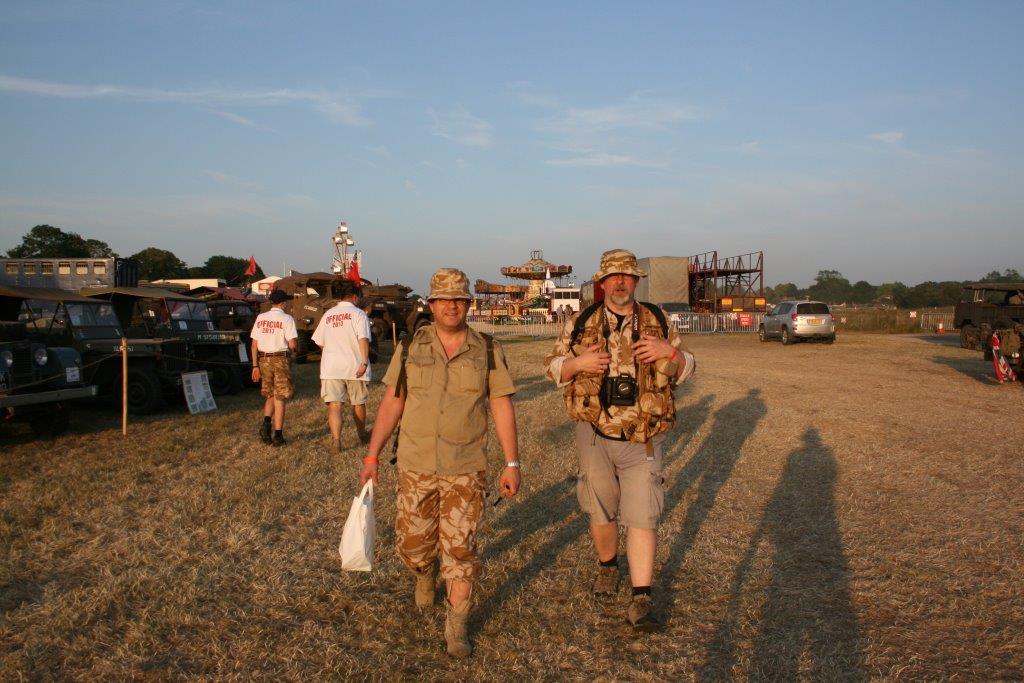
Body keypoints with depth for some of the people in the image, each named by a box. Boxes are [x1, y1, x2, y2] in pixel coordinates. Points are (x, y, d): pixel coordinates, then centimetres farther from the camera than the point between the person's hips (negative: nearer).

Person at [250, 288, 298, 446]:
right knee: (279, 399, 3)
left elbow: (254, 344, 4)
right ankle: (278, 435, 6)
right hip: (281, 360, -4)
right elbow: (292, 344, -15)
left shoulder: (260, 318, 5)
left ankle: (266, 423, -2)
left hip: (264, 360, 4)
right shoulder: (287, 319, -9)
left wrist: (255, 365, 8)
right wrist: (293, 349, 9)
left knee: (270, 396, 20)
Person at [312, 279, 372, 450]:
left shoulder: (328, 315, 11)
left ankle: (336, 439, -19)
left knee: (334, 404, -4)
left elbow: (319, 342, 17)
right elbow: (363, 339, -17)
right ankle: (362, 435, 32)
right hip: (354, 367, -2)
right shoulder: (358, 314, -4)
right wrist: (364, 362, -20)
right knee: (358, 403, 15)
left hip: (330, 367, 2)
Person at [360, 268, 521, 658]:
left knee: (461, 549, 0)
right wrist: (372, 455, 1)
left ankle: (456, 627, 16)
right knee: (413, 544, 11)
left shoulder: (487, 351, -2)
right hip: (415, 466, 1)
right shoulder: (410, 347, 0)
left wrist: (512, 464, -4)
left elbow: (502, 408, -1)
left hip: (466, 469, -1)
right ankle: (425, 573, 47)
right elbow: (391, 403, 3)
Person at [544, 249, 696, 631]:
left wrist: (669, 351, -15)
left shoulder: (657, 322, 2)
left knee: (642, 518, -4)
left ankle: (640, 603, 3)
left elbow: (685, 371, 8)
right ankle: (607, 567, 42)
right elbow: (553, 368, 5)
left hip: (642, 439, -1)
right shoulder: (581, 323, 1)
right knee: (600, 512, 15)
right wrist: (579, 362, -16)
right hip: (595, 436, 1)